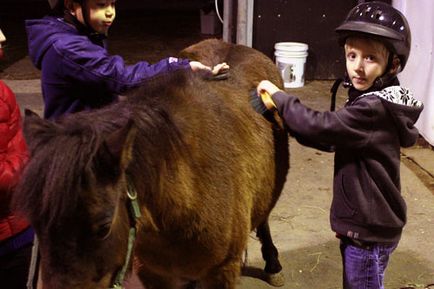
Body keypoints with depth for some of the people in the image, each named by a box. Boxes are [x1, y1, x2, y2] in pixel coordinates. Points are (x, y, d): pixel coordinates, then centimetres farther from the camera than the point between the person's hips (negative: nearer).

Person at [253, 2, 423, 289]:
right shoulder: (375, 101, 6)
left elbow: (321, 126, -30)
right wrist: (286, 116, -1)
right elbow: (334, 138, 11)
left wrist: (279, 98, -16)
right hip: (368, 223, 10)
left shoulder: (375, 109, -26)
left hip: (368, 231, -10)